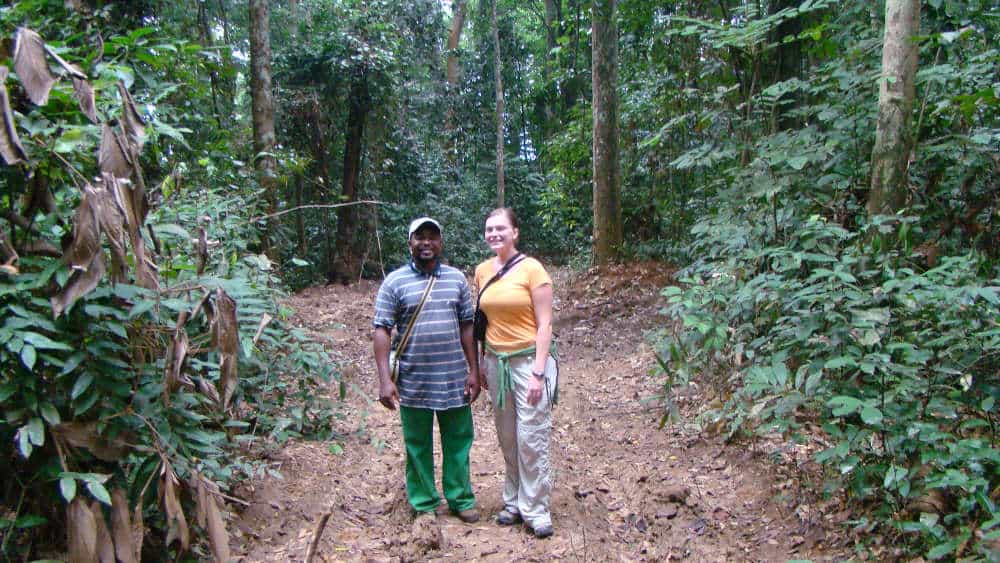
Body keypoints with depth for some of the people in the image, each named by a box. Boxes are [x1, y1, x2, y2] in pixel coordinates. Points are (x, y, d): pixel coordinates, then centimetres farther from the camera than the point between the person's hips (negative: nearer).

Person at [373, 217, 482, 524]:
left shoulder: (457, 278, 6)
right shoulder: (395, 281, -3)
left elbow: (467, 326, 9)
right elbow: (382, 330, -5)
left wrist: (473, 370, 4)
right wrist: (385, 379, -13)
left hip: (454, 378, 2)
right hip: (413, 381, -2)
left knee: (458, 441, 11)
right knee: (418, 445, 10)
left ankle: (460, 498, 28)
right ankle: (424, 504, 25)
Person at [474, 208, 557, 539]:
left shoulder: (532, 269, -10)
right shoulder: (483, 271, 6)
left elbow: (544, 324, -11)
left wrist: (538, 373, -15)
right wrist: (481, 364, 13)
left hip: (528, 359, -5)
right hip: (496, 361, 5)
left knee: (531, 439, -2)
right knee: (507, 439, 13)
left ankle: (535, 510, 11)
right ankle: (514, 501, 27)